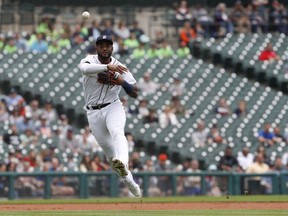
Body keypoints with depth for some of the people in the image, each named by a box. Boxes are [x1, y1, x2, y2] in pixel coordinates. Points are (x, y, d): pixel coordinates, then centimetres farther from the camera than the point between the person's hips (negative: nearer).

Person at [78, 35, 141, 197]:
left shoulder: (119, 67, -1)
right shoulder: (90, 60, -3)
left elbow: (135, 94, 0)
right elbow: (84, 68, -31)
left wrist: (123, 83, -20)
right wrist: (107, 67, -43)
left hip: (113, 107, -2)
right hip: (93, 113, 2)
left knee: (117, 132, -33)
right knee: (109, 150, 5)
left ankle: (123, 164, -59)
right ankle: (128, 180, 22)